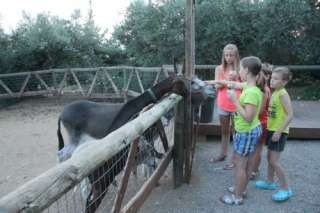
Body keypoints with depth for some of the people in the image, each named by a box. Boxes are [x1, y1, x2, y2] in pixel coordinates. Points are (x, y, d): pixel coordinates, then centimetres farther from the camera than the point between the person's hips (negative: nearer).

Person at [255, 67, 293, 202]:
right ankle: (270, 182, 34)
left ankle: (286, 189, 10)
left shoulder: (282, 94, -19)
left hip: (279, 132, -9)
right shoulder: (274, 93, 7)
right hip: (272, 129, 9)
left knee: (274, 161, -4)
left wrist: (279, 131, -23)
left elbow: (290, 115, -23)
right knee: (269, 158, 18)